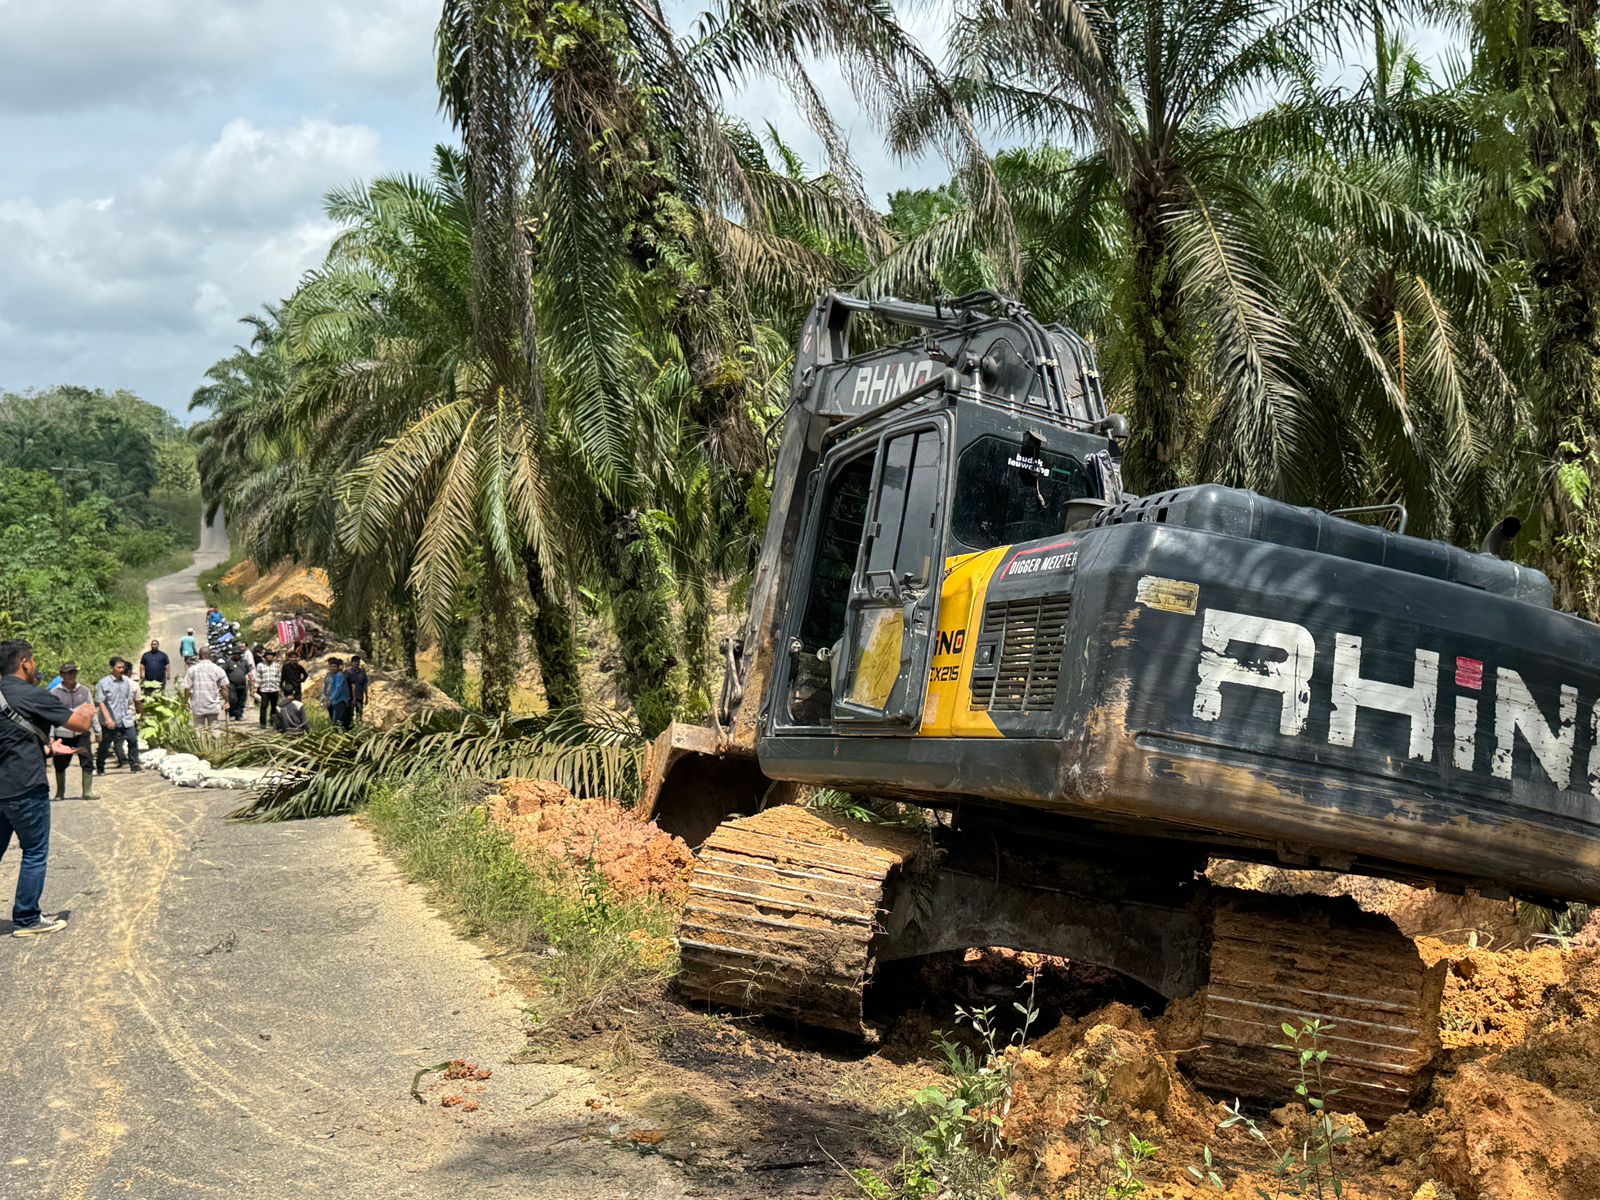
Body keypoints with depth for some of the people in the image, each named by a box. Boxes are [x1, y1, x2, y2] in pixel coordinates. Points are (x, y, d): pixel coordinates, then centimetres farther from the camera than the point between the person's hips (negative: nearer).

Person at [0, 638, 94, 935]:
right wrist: (87, 712, 14)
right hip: (25, 789, -7)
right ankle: (26, 919, 10)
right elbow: (81, 724, -8)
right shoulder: (33, 696, -12)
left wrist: (48, 748, 30)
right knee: (35, 854, 5)